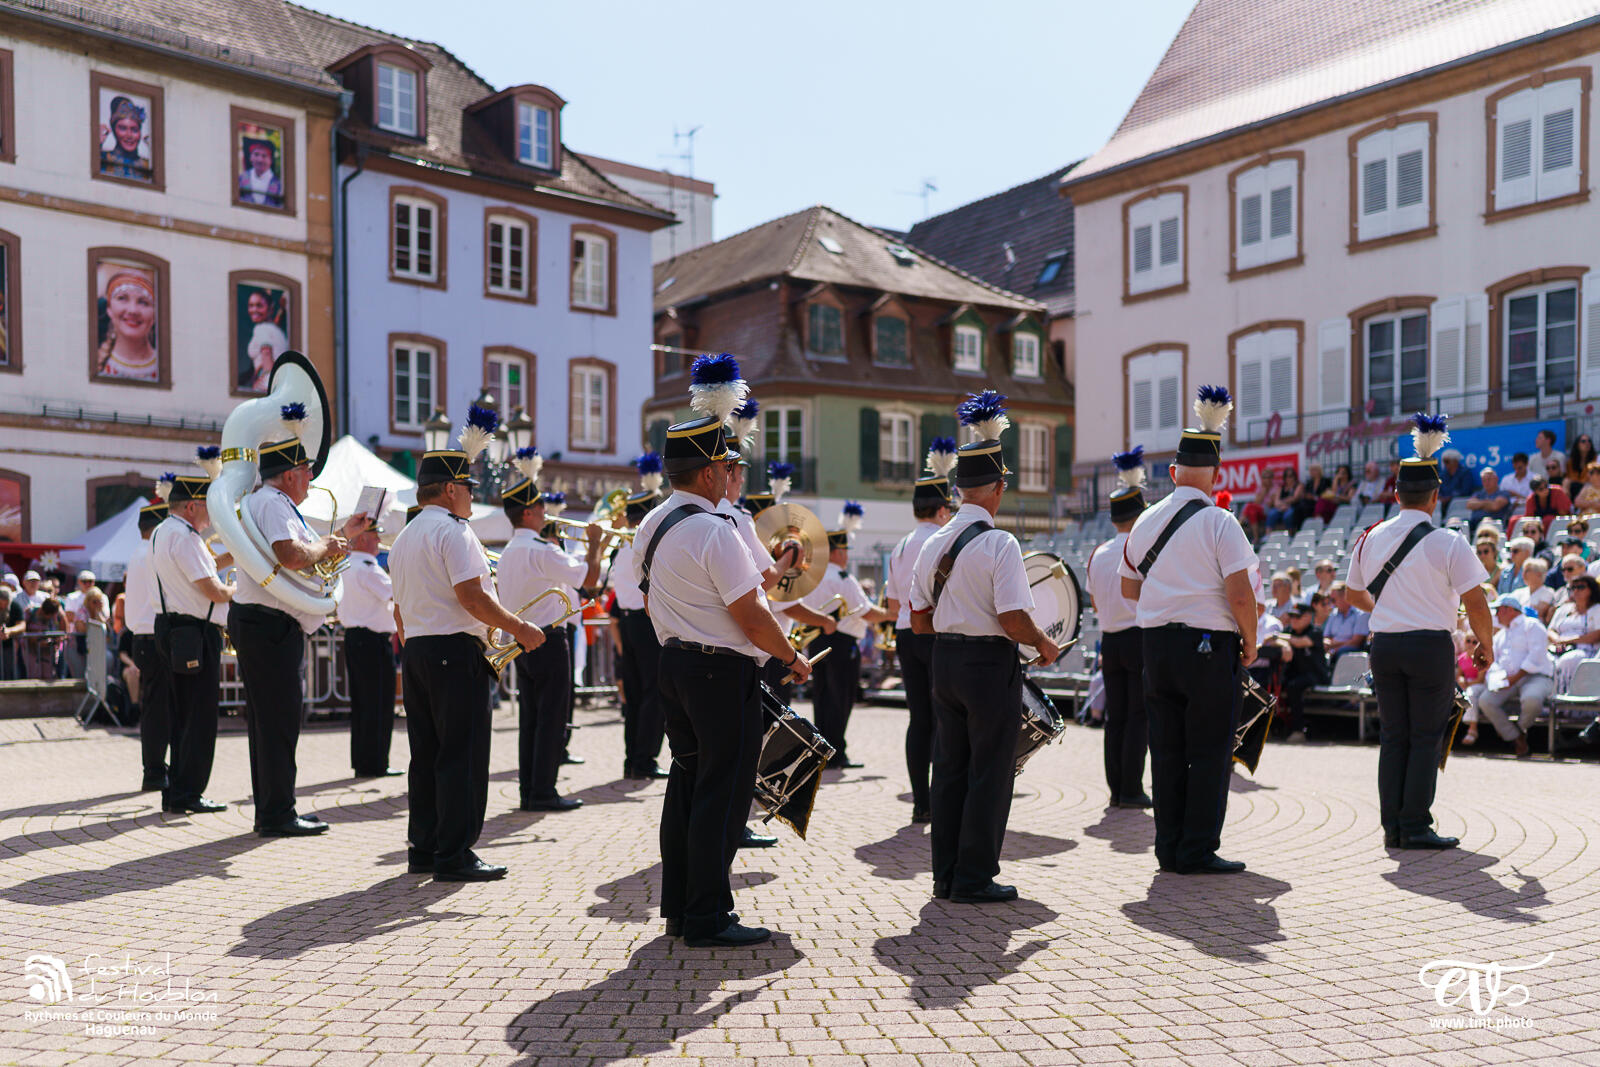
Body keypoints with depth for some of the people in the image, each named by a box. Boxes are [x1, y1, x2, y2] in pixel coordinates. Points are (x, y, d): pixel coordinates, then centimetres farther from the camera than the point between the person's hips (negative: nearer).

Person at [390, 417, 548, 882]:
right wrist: (519, 628, -12)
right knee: (462, 757, -5)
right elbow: (471, 597, -19)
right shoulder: (452, 530, -11)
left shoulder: (403, 538, 18)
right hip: (456, 652, -9)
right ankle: (454, 855, -2)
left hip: (415, 652, 9)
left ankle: (423, 849, 17)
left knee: (426, 754, 12)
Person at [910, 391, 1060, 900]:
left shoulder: (933, 543, 5)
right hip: (990, 663, -7)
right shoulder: (999, 544, -15)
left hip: (944, 661, 7)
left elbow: (919, 620, 8)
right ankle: (974, 878, 12)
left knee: (949, 768, 14)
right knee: (989, 772, 5)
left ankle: (946, 874, 23)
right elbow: (1014, 622, -19)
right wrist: (1046, 645, -2)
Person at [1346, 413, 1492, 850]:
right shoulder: (1448, 543, -9)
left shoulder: (1370, 539, 5)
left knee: (1392, 736, 11)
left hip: (1384, 645, 4)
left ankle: (1392, 826, 13)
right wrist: (1485, 647, 7)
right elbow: (1476, 604, -8)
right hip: (1431, 646, -4)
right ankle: (1416, 826, 5)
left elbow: (1355, 594, 17)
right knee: (1426, 738, 4)